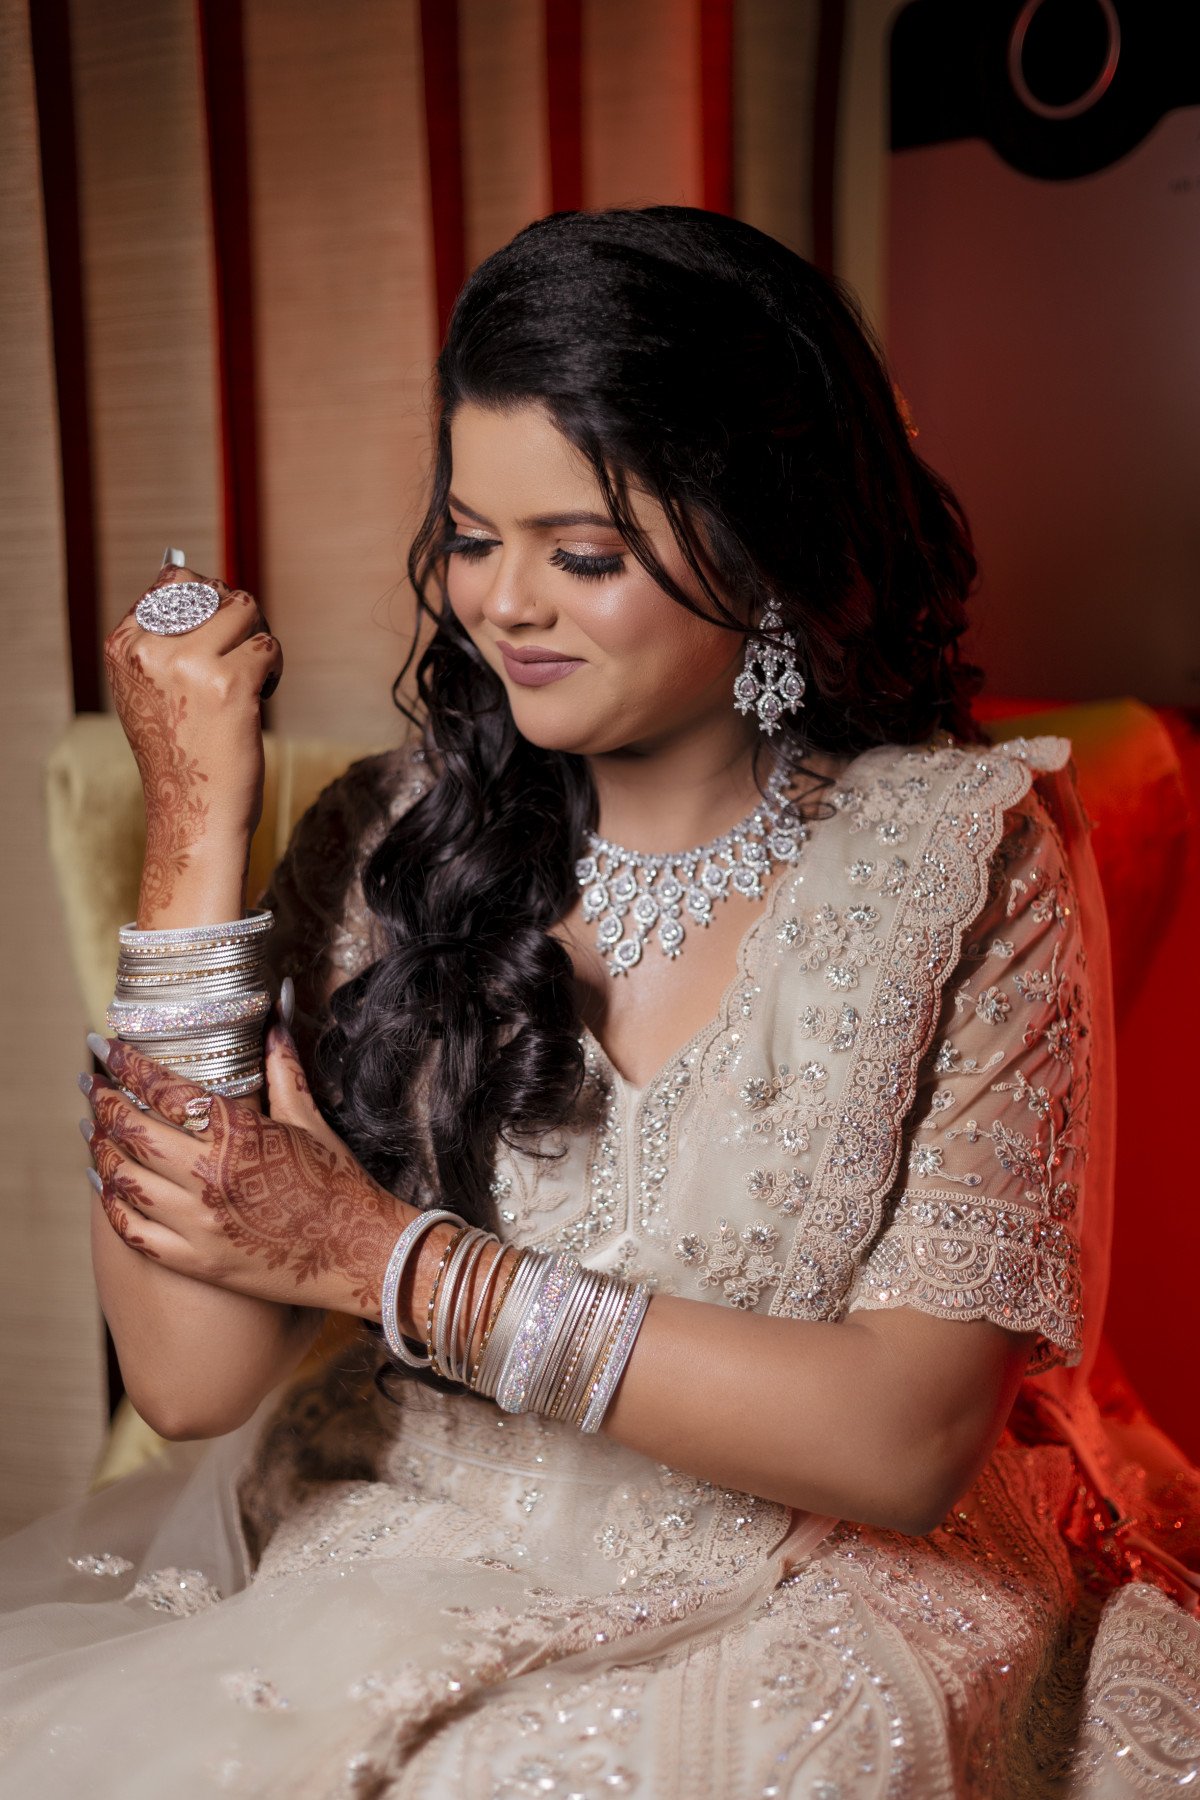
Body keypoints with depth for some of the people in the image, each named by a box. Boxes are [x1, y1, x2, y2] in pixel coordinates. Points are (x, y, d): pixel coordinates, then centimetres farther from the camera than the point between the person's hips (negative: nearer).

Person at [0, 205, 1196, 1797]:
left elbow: (904, 1442, -15)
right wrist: (197, 825, -15)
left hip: (810, 1623, -1)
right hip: (399, 1578, 3)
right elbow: (193, 1379, -12)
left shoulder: (966, 856, -10)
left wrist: (390, 1258, -16)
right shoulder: (396, 837, -4)